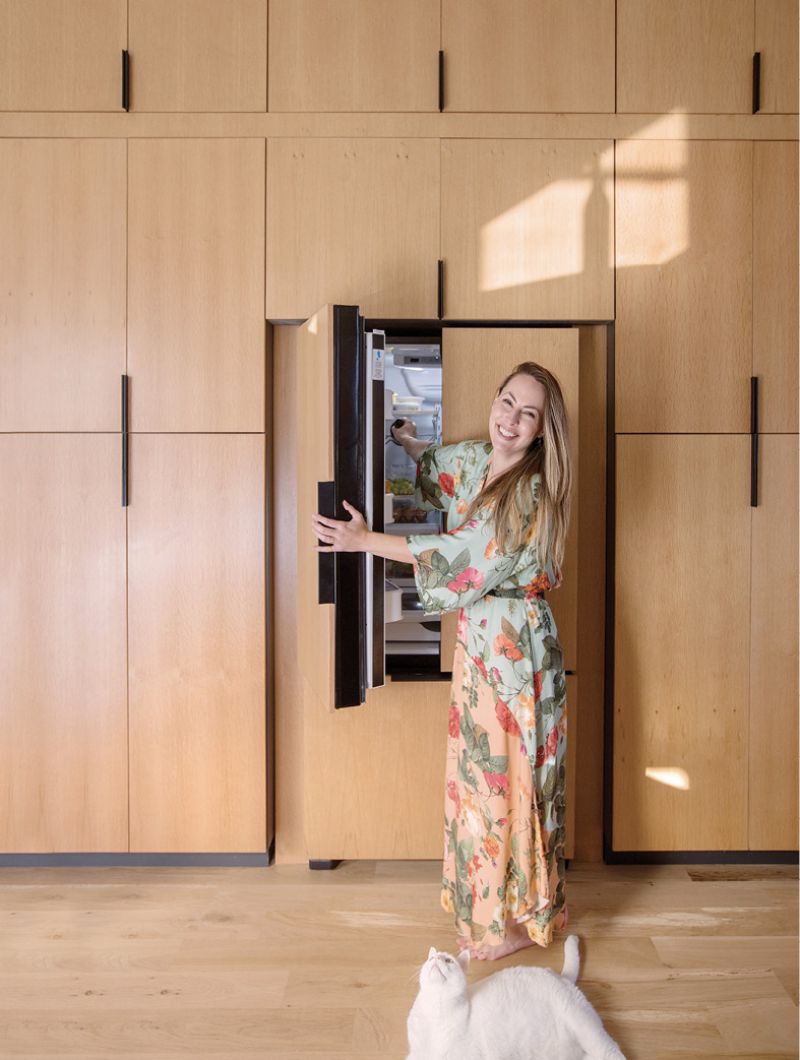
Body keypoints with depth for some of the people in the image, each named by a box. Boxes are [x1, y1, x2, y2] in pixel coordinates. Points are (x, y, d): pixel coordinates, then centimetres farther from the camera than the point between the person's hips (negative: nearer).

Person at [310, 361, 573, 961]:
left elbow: (463, 554, -24)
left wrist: (366, 540, -21)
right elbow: (436, 465, 28)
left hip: (516, 645, -8)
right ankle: (485, 895, 38)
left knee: (512, 775, 5)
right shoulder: (475, 459, 3)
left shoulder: (531, 490, -20)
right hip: (477, 638, 8)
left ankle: (522, 918, 25)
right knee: (477, 769, 18)